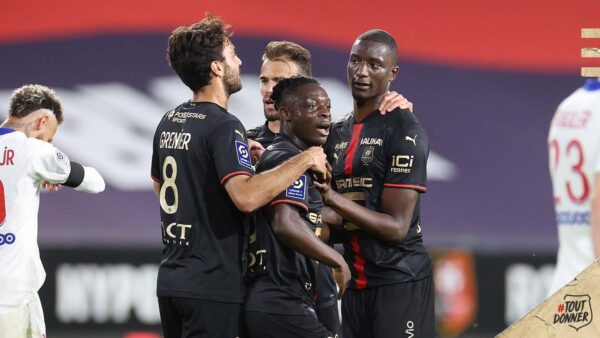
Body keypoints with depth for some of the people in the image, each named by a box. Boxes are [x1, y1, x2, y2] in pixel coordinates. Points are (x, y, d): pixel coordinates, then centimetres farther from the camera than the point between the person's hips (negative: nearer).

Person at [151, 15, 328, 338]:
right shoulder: (223, 126, -16)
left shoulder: (169, 122, 11)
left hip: (171, 279, 9)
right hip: (212, 286, -9)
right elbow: (245, 196, -31)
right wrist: (304, 161, -21)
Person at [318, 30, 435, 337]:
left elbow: (396, 228, -15)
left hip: (399, 281, -7)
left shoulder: (404, 131, -10)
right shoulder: (337, 134, 14)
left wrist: (332, 198, -20)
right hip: (355, 284, 7)